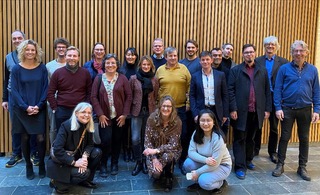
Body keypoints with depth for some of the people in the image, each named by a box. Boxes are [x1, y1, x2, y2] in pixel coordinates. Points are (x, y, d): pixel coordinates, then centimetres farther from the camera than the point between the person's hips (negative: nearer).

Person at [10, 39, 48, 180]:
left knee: (40, 138, -3)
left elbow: (45, 89, 0)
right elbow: (14, 90, -3)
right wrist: (25, 107, -14)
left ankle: (41, 165, 14)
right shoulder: (16, 69, 0)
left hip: (39, 109, 0)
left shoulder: (42, 68, 2)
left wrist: (39, 106, -11)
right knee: (25, 138, 7)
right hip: (21, 110, 0)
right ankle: (28, 166, 21)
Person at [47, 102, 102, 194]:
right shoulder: (66, 126, -23)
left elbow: (90, 144, -2)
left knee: (97, 152, -12)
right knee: (84, 172, -26)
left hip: (77, 157, 7)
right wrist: (74, 163, -30)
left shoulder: (88, 127, -5)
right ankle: (57, 182, -2)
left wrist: (85, 156, -24)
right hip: (60, 162, -7)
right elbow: (57, 150, -29)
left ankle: (85, 180, 5)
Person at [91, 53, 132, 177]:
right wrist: (100, 114, -10)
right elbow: (93, 97, -1)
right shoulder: (98, 79, 3)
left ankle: (114, 164, 28)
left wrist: (125, 114, -7)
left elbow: (128, 96, -1)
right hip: (104, 116, -1)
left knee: (117, 140, 9)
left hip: (119, 116, 1)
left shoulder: (122, 78, 2)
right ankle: (103, 165, 13)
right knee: (106, 140, -8)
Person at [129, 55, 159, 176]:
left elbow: (156, 96, 9)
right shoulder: (133, 78, -2)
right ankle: (138, 162, 13)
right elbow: (129, 96, 1)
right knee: (135, 138, -5)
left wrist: (155, 110, 7)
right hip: (137, 112, -1)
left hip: (150, 112, 2)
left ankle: (144, 161, 24)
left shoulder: (154, 80, 4)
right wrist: (130, 110, 0)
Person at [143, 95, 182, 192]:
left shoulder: (177, 122, -19)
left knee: (166, 157, -35)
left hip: (171, 151, 0)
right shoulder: (152, 118, -17)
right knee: (155, 174, -23)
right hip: (153, 151, 1)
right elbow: (147, 140, -13)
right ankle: (160, 173, 17)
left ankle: (169, 177, -2)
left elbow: (173, 144, -20)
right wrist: (154, 158, -22)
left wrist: (156, 150, -31)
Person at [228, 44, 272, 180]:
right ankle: (240, 166, 9)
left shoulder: (262, 71, 10)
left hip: (257, 111, 3)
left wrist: (267, 109, 3)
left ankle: (248, 160, 33)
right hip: (241, 111, -3)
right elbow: (230, 91, -4)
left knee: (251, 138, 16)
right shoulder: (235, 70, 1)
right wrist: (233, 109, -11)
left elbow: (267, 91, 9)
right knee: (240, 139, 3)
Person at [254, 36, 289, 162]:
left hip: (275, 97, 0)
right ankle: (255, 148, 26)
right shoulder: (258, 61, 3)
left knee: (274, 126, 9)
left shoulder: (283, 62, 1)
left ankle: (272, 152, 23)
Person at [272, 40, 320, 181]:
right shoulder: (284, 68, -3)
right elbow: (277, 90, -4)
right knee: (284, 137, 6)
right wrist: (278, 108, -10)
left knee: (304, 139, 10)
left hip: (305, 110, 2)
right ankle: (280, 165, 19)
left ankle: (302, 167, 23)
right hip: (287, 109, -2)